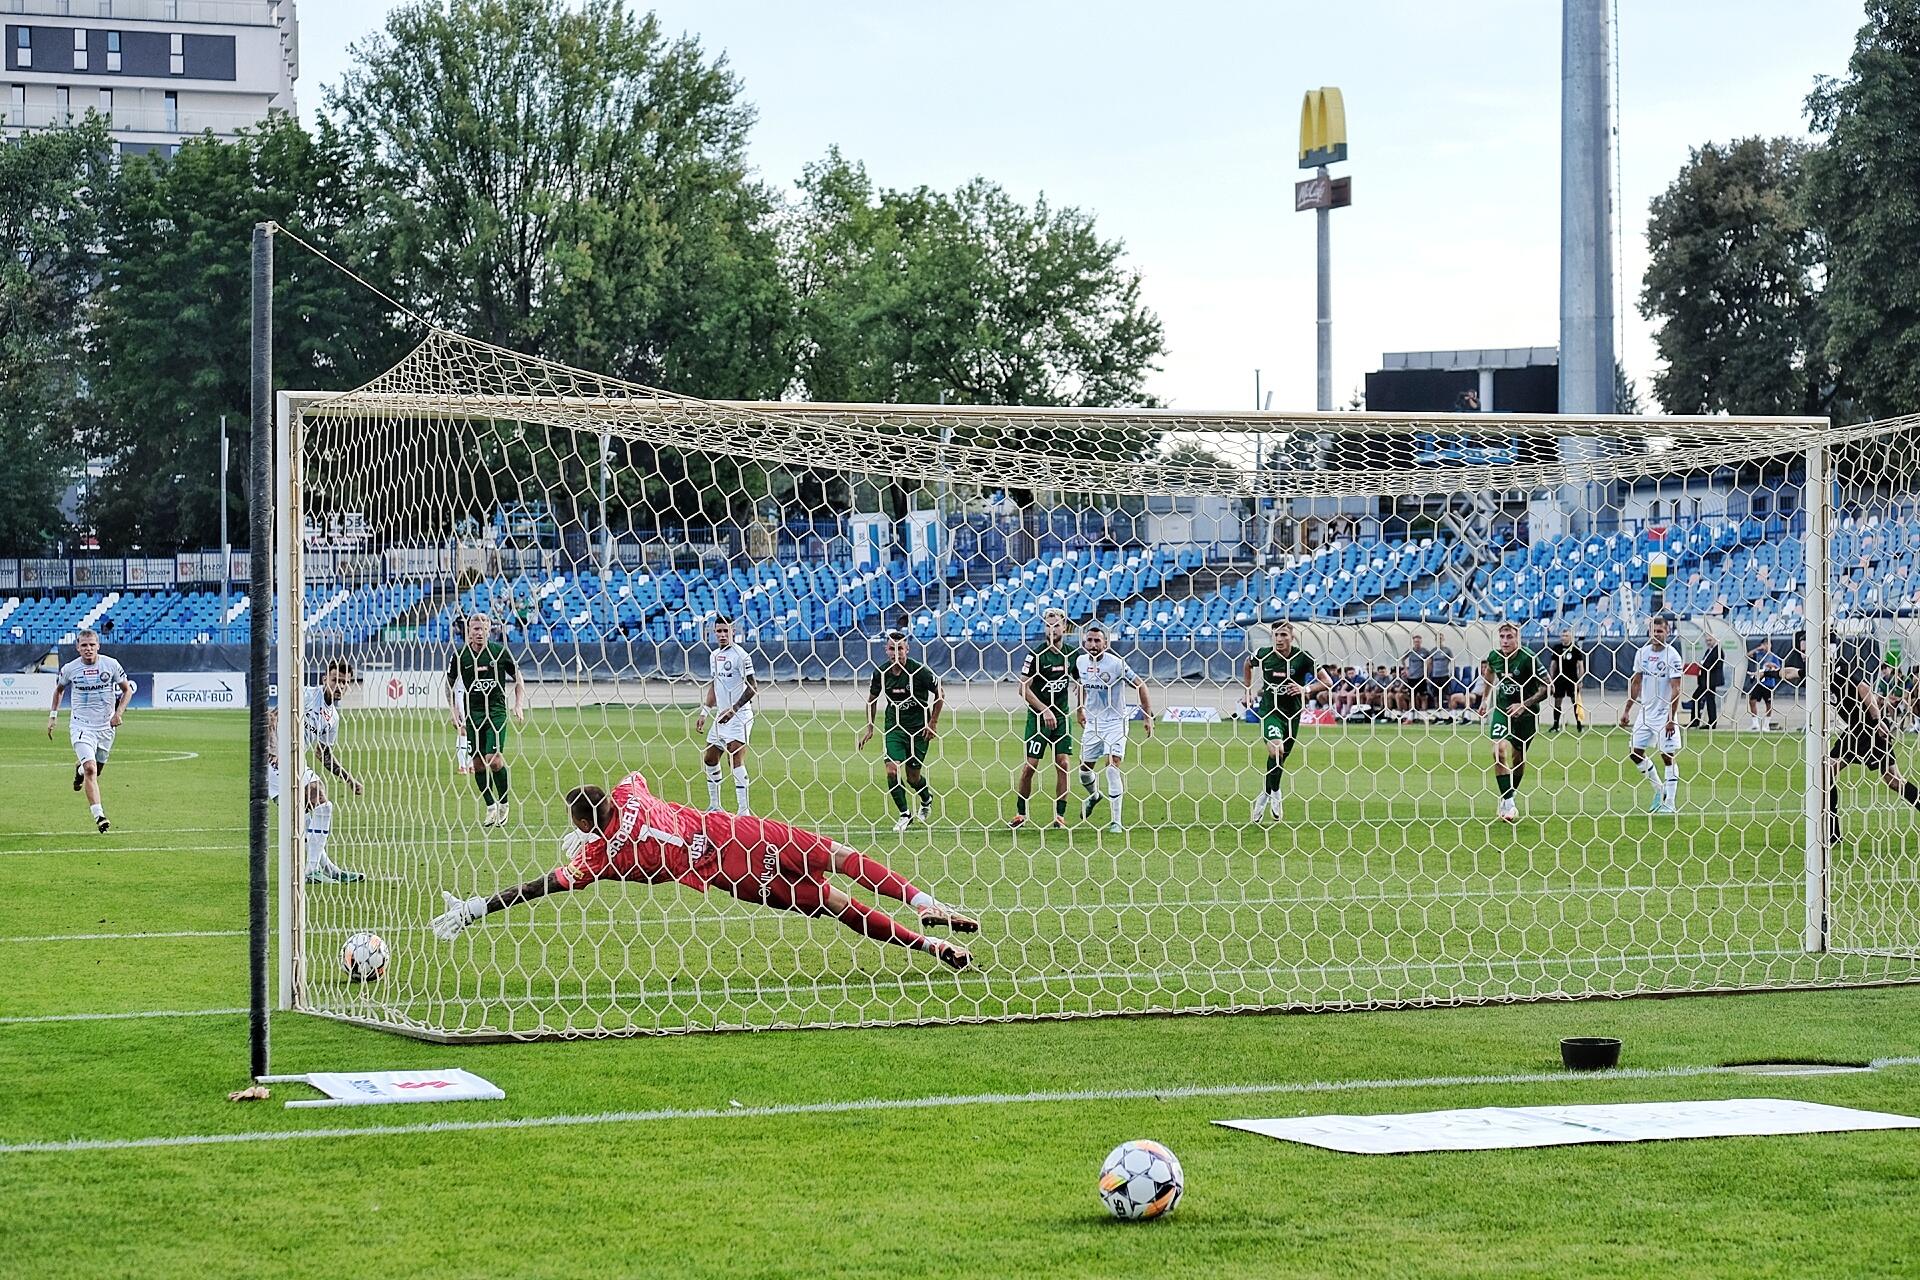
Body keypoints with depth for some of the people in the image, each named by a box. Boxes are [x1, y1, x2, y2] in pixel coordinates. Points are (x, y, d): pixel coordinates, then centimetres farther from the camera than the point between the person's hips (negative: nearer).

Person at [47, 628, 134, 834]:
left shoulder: (111, 665, -6)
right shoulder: (70, 669, -5)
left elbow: (127, 690, 5)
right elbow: (59, 689, 16)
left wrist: (119, 713, -8)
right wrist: (53, 715, 12)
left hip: (106, 725, 2)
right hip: (81, 725, -2)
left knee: (96, 770, 16)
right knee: (90, 769, -20)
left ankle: (80, 769, 54)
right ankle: (98, 815, -23)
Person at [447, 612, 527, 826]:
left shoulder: (500, 651, -5)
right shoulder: (460, 654, -2)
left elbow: (518, 678, 8)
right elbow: (450, 684, 12)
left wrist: (519, 705, -1)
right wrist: (454, 713, 5)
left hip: (497, 710, -2)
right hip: (472, 712, 2)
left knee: (494, 759, -14)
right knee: (478, 763, 1)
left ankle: (504, 803, 6)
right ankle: (491, 807, 14)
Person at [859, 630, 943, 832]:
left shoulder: (919, 670, -15)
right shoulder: (881, 672, -5)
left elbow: (940, 694, -3)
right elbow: (872, 698, 12)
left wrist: (933, 722, -4)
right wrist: (869, 728, 11)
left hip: (919, 728, -3)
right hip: (894, 726, 3)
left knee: (913, 776, 2)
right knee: (892, 770, -14)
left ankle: (927, 799, 37)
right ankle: (905, 814, 5)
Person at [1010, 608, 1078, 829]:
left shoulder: (1072, 653, 4)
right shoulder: (1037, 654, -11)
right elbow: (1024, 689, -11)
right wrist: (1045, 711, -16)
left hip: (1061, 716, 4)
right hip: (1038, 716, -4)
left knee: (1064, 764, -4)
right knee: (1030, 765, -4)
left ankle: (1060, 815, 1)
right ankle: (1020, 813, 9)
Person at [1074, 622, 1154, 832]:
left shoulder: (1116, 663, -18)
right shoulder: (1081, 661, -1)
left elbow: (1140, 685, -12)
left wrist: (1148, 716, -15)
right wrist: (1079, 709, 27)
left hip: (1115, 723, -6)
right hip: (1092, 722, 6)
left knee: (1112, 768, -18)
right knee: (1084, 768, 13)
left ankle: (1116, 820, -14)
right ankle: (1093, 796, 47)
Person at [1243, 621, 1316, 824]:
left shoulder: (1302, 658, -11)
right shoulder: (1263, 655, -6)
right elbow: (1248, 664, 19)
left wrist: (1306, 689, -25)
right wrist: (1248, 690, 15)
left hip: (1292, 714, 2)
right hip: (1268, 710, -1)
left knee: (1281, 758, 11)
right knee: (1276, 749, -26)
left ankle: (1266, 795, 37)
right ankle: (1274, 792, -3)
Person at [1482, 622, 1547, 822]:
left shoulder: (1529, 658, -20)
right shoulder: (1494, 657, -5)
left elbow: (1546, 688, -16)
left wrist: (1524, 705, -23)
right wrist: (1485, 699, 26)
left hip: (1526, 713, -2)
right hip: (1502, 709, 2)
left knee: (1518, 757, 8)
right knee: (1499, 750, -19)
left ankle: (1511, 795, 35)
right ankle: (1508, 804, -19)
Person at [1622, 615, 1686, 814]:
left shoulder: (1672, 656, -12)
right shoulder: (1642, 653, 6)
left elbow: (1675, 690, -14)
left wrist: (1671, 719, -19)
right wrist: (1627, 710, 12)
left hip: (1664, 713, -6)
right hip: (1645, 711, 6)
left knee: (1668, 756, -4)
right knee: (1634, 751, 7)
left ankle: (1670, 803, 0)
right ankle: (1659, 788, 25)